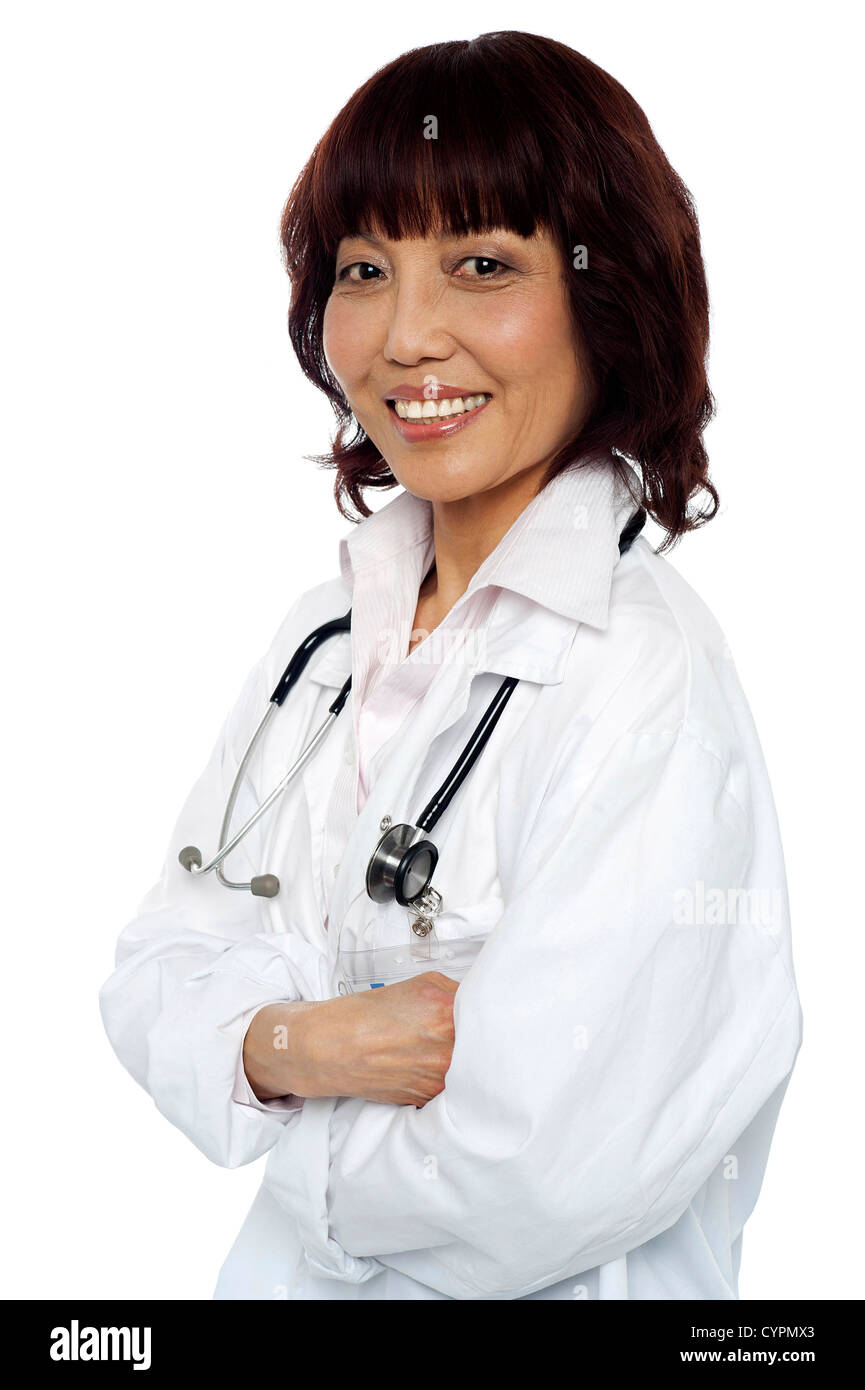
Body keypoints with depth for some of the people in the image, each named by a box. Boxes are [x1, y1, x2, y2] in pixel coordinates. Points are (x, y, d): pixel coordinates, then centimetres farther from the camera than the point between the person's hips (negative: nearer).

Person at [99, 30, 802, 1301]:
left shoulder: (647, 683, -24)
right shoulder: (327, 628, -1)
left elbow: (532, 1191, -29)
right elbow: (154, 978, -1)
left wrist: (290, 1121, -12)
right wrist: (289, 1046, -20)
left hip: (528, 1292, -6)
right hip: (284, 1270, 6)